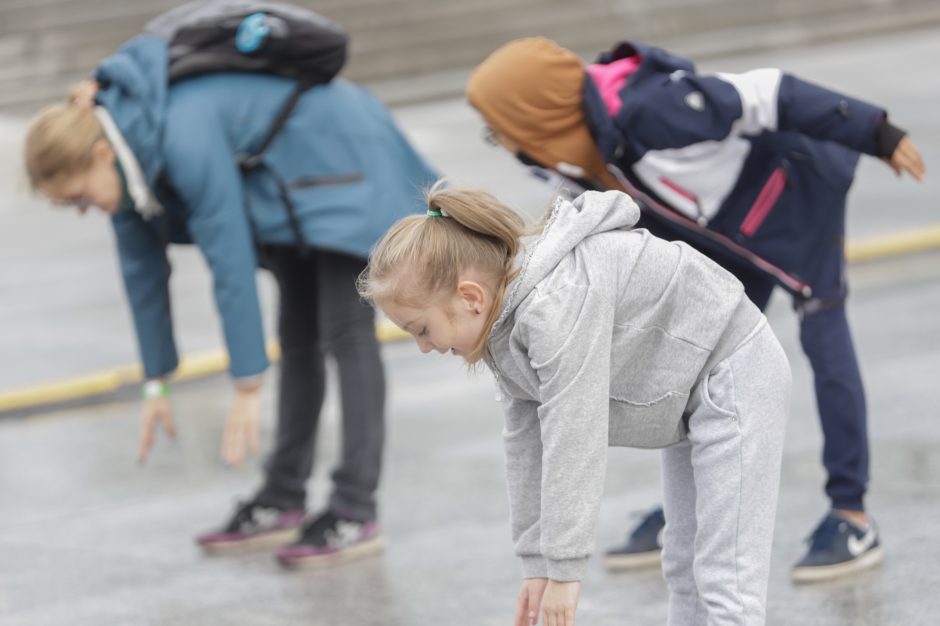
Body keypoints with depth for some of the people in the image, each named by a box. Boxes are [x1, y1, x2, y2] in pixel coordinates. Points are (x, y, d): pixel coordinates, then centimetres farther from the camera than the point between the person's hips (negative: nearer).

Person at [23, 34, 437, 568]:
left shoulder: (185, 136, -35)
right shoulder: (122, 147, -8)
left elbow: (232, 265, -33)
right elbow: (142, 268, 2)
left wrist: (248, 388, -29)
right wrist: (156, 384, 6)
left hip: (344, 160, -9)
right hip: (293, 187, 9)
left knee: (344, 333, -12)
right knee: (298, 336, 9)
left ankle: (356, 513, -13)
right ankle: (283, 500, 12)